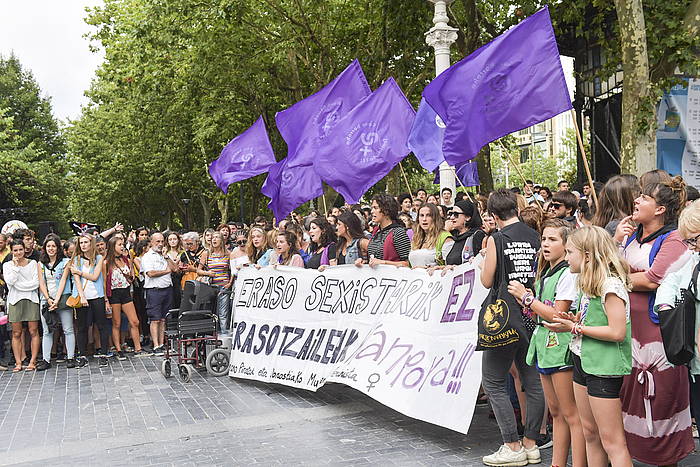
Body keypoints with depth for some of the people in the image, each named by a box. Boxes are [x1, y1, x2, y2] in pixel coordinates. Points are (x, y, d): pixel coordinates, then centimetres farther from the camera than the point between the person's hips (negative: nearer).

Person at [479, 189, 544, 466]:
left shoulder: (497, 239, -10)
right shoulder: (535, 237, 4)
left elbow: (487, 281, -6)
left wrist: (482, 262, 11)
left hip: (505, 318, -6)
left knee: (493, 383, 4)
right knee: (533, 383, 12)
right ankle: (530, 444, 20)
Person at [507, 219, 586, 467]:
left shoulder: (568, 274, -11)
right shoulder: (545, 274, 16)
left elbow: (556, 315, -16)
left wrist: (526, 296, -9)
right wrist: (528, 304, 3)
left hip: (561, 346, -9)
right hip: (545, 344, 9)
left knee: (571, 414, -4)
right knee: (555, 412, 15)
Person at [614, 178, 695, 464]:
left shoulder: (672, 240, -10)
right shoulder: (632, 236, 12)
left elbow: (652, 280, -21)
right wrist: (616, 242, -3)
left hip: (657, 331, -6)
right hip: (629, 328, 7)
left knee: (660, 398, 2)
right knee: (628, 395, 13)